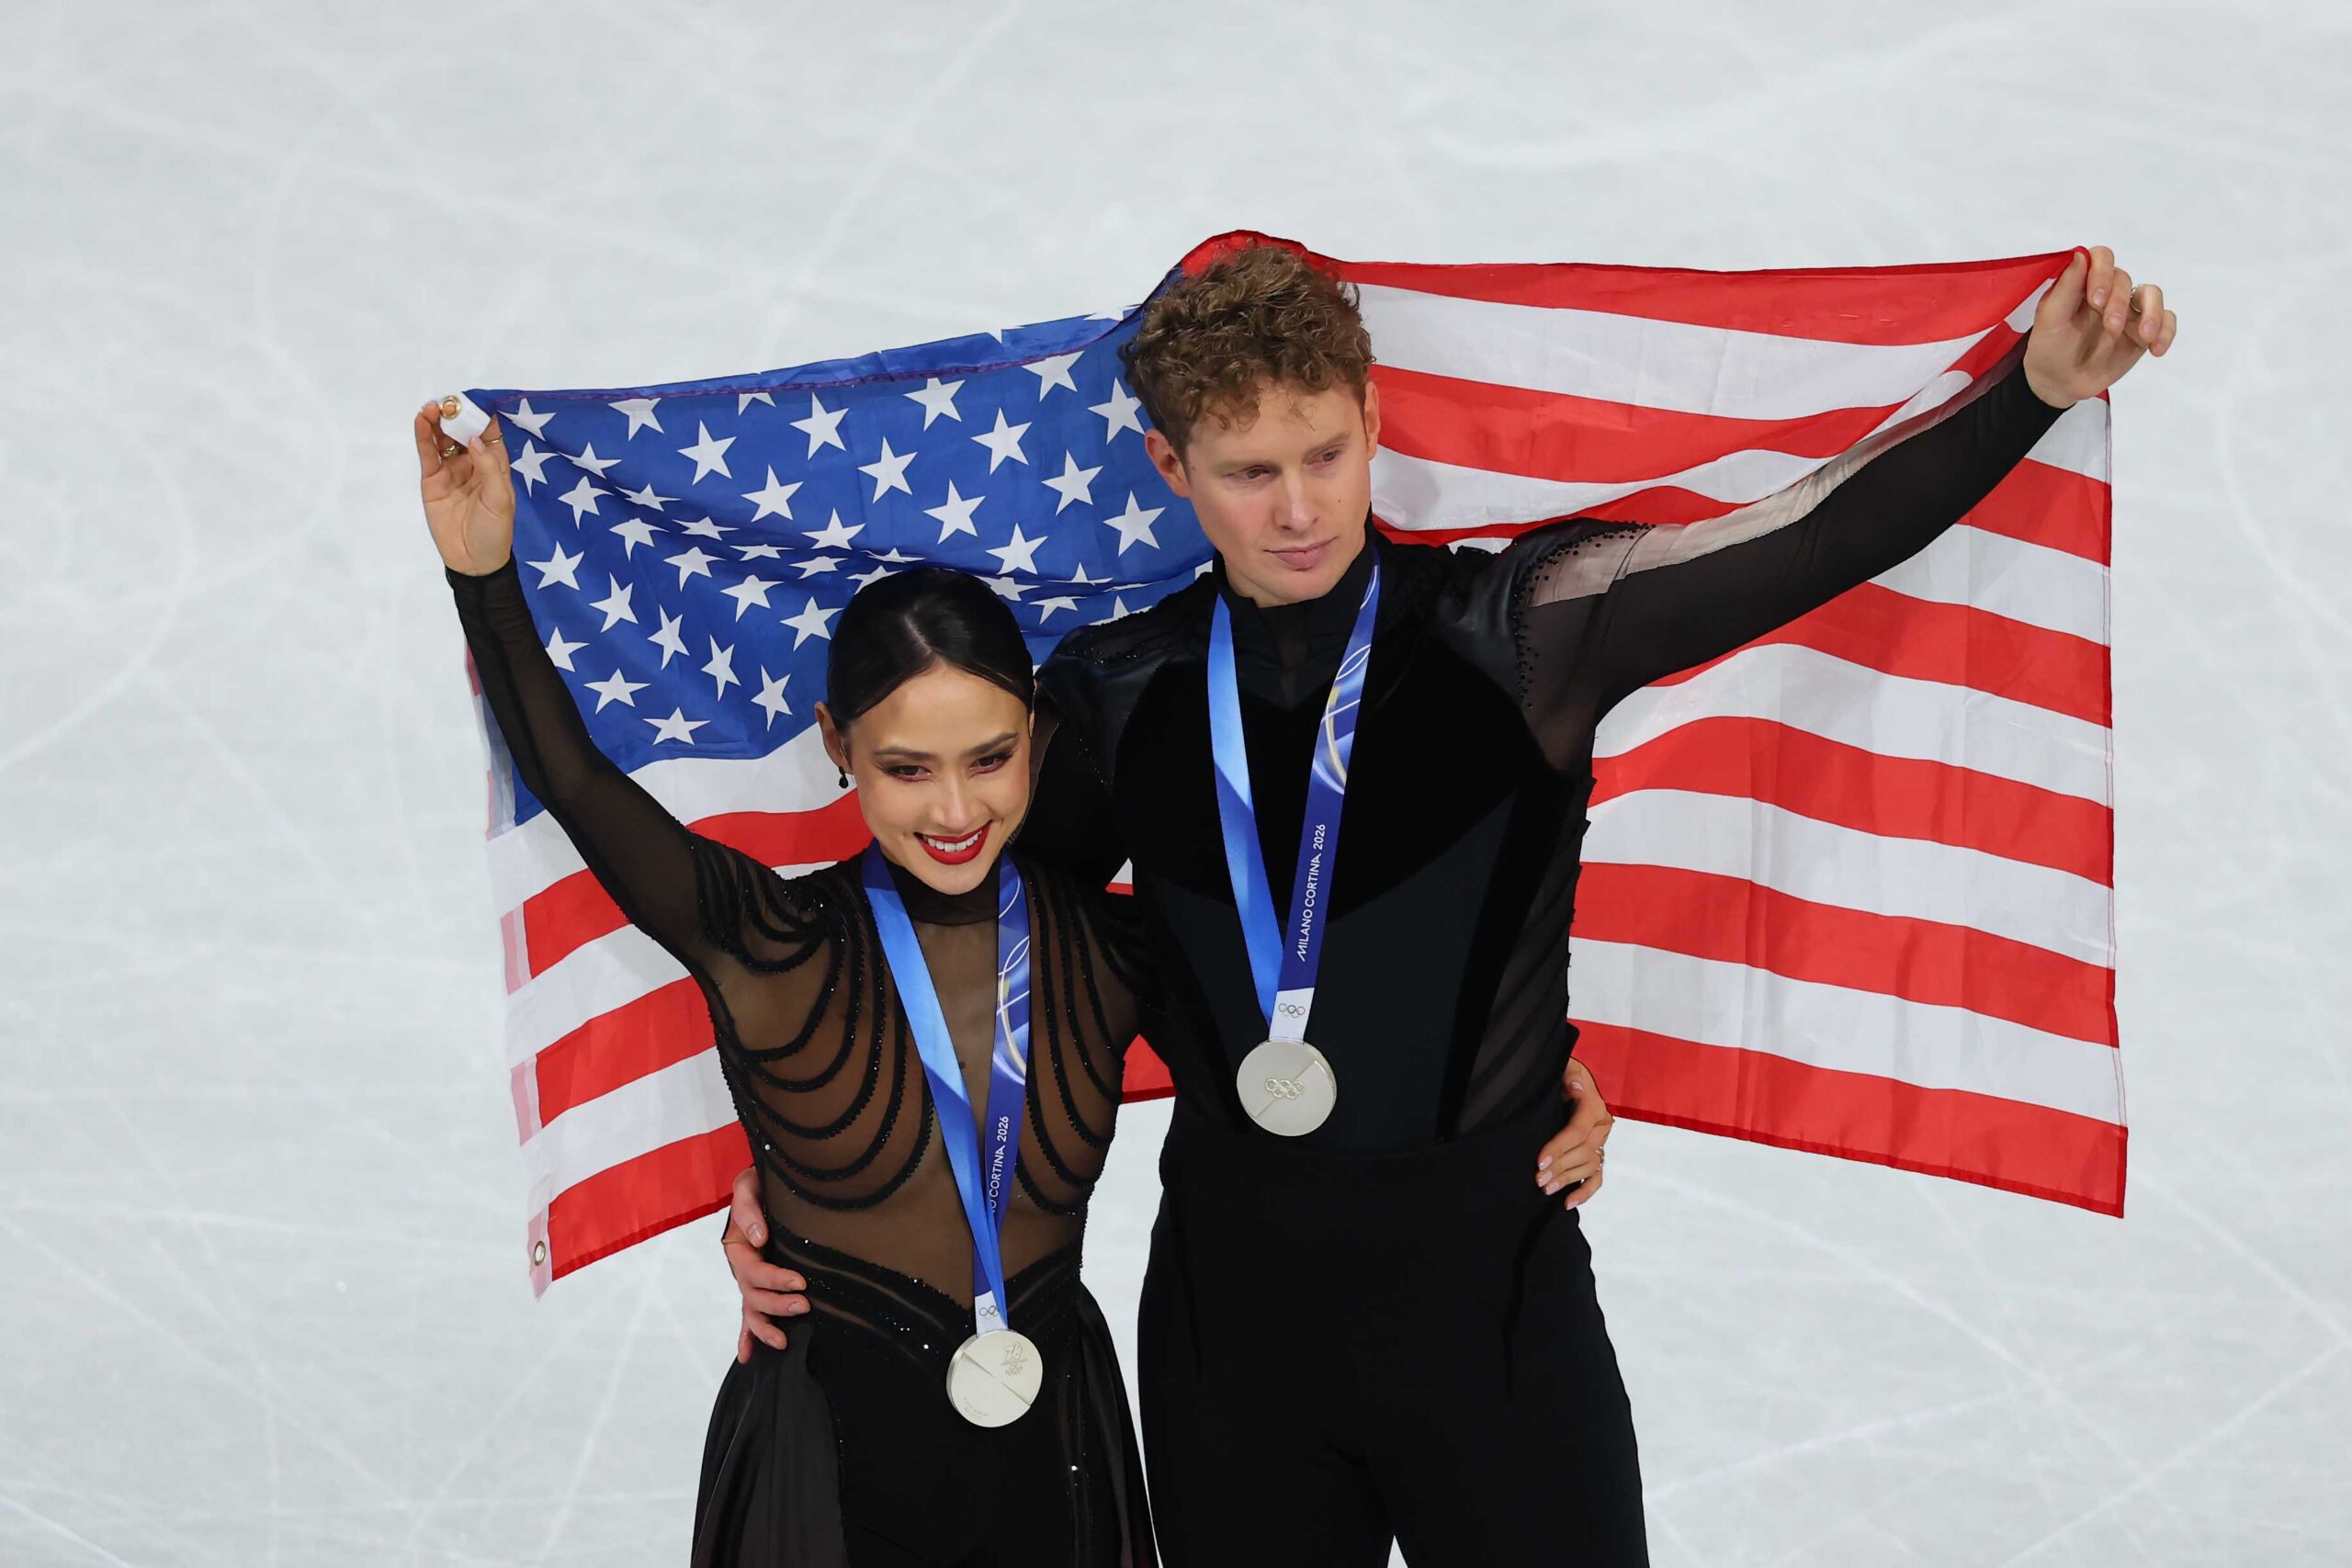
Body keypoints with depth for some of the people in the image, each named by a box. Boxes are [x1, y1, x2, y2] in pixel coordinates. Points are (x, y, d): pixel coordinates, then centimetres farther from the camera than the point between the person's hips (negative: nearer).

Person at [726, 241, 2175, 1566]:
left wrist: (2032, 388, -30)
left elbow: (1809, 540, -16)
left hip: (1486, 1274, -2)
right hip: (1231, 1282, 2)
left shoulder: (1514, 628, -5)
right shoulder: (1118, 693, 3)